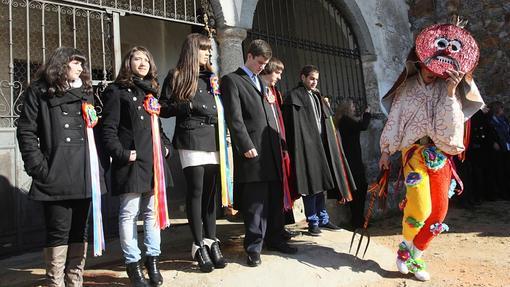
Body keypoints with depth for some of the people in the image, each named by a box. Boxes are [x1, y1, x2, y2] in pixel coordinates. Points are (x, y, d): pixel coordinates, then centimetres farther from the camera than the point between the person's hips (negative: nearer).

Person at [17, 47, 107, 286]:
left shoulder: (85, 92, 18)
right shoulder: (39, 92, 4)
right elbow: (26, 131, -3)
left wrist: (97, 166, 6)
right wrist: (38, 167, -11)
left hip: (84, 175, 5)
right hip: (56, 175, -4)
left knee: (80, 231, 10)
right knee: (58, 233, 1)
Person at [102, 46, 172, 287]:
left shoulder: (152, 92, 19)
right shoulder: (117, 91, -1)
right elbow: (108, 129, -8)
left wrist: (166, 145, 11)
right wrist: (121, 154, -16)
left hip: (154, 161, 7)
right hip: (132, 162, -6)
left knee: (153, 210, 11)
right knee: (129, 213, 1)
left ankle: (153, 260, 24)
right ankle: (133, 263, 15)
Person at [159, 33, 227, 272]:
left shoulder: (210, 77, 20)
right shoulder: (176, 76, 5)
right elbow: (163, 109, 0)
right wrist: (188, 105, -11)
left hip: (213, 139, 5)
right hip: (191, 140, -5)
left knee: (210, 191, 6)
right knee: (196, 191, -4)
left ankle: (212, 241, 15)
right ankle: (199, 245, 7)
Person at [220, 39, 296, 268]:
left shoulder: (261, 82, 25)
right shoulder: (231, 80, 1)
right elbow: (234, 117, -10)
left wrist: (279, 143, 15)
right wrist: (246, 146, -17)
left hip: (272, 147, 7)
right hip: (253, 150, -7)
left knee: (275, 196, 12)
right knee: (255, 200, -4)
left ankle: (274, 237, 26)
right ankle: (254, 247, 8)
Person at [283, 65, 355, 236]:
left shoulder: (317, 96, 21)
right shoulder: (294, 96, -2)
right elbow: (293, 125, -10)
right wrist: (297, 149, -17)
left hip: (321, 144, 7)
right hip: (306, 144, -7)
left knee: (321, 182, 11)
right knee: (311, 182, -5)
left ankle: (323, 219, 19)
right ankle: (313, 222, 4)